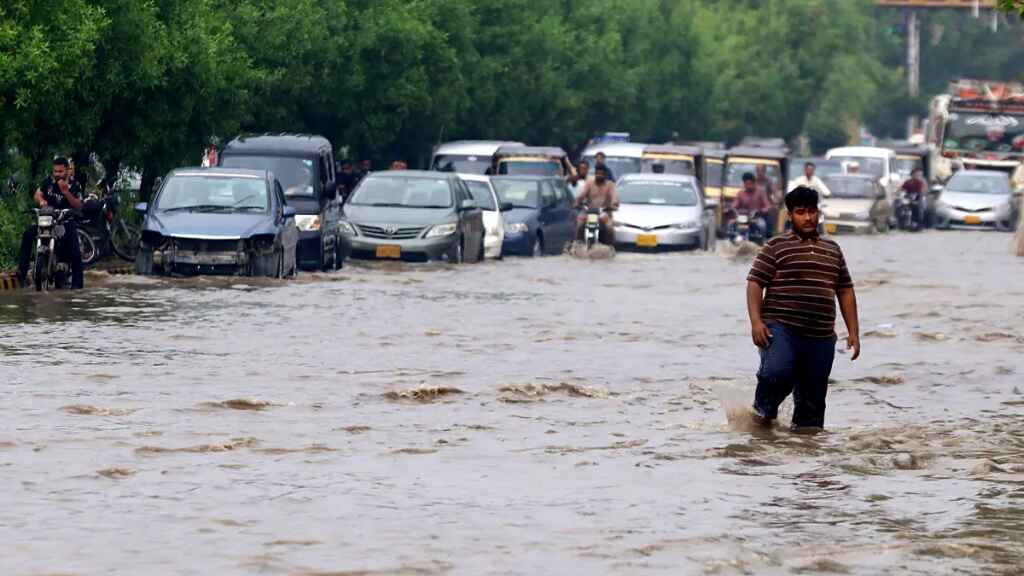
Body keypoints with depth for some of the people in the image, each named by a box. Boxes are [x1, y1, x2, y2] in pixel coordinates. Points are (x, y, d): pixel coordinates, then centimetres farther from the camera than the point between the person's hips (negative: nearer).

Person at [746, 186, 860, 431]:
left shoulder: (832, 250, 18)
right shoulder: (775, 247, 4)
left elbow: (845, 292, 20)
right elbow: (755, 284, -1)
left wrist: (853, 332, 13)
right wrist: (756, 321, -15)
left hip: (821, 337, 4)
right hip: (781, 328, -4)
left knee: (813, 401, 4)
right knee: (777, 373, -28)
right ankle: (764, 411, -3)